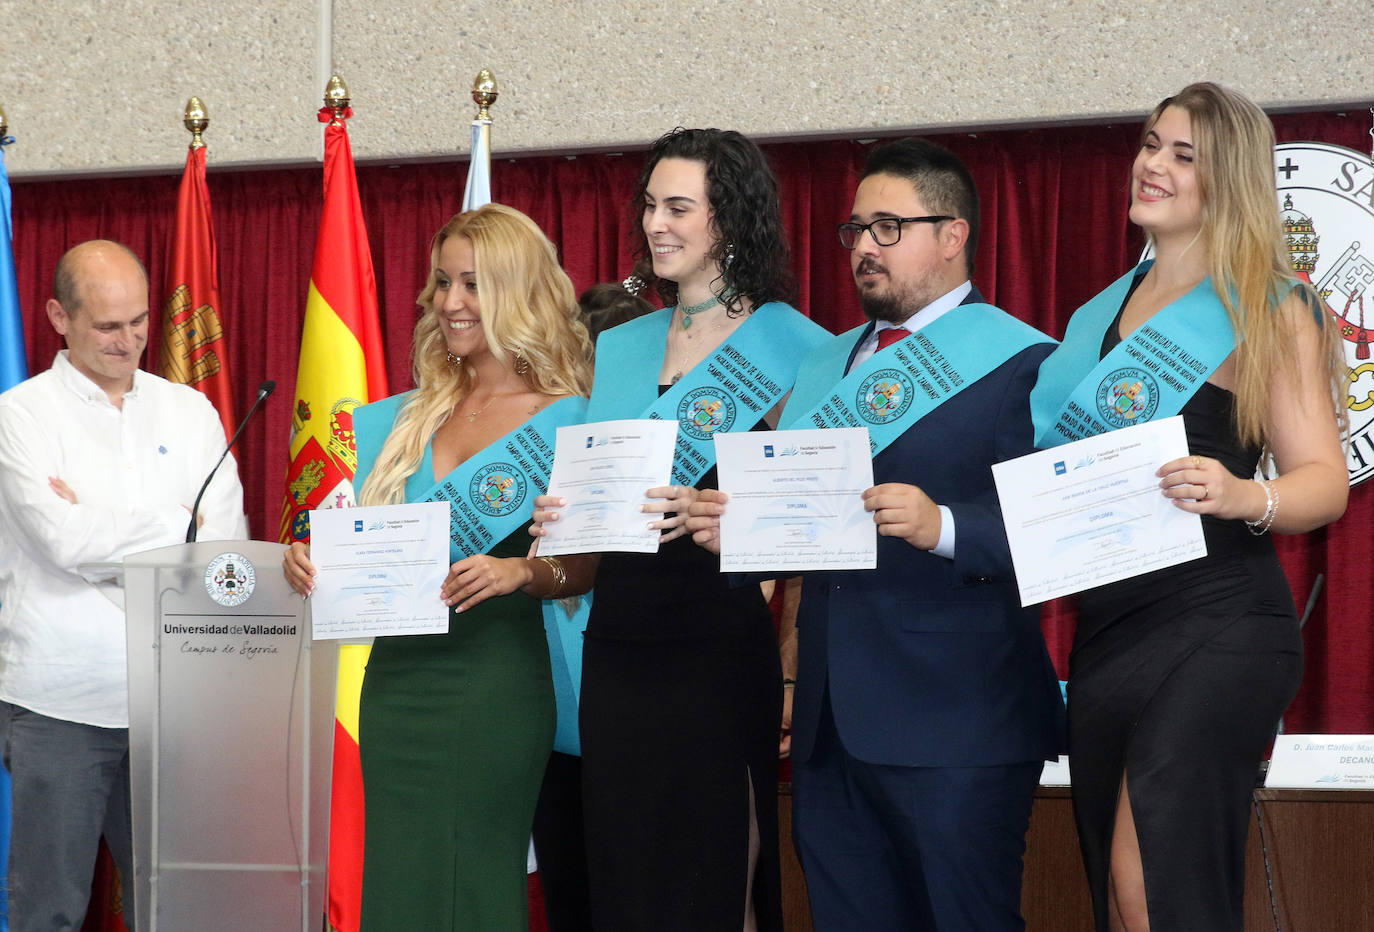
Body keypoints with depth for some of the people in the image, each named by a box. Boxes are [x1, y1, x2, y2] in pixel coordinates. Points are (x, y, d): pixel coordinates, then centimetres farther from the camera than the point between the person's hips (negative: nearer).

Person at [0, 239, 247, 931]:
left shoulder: (189, 412, 12)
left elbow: (227, 542, -1)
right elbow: (66, 542, -14)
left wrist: (98, 529, -8)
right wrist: (178, 525, -4)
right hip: (59, 699, -3)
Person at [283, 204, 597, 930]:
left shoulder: (566, 421, -3)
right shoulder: (409, 418, 14)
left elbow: (591, 565, -6)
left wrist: (522, 572, -23)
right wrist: (309, 559, -1)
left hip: (493, 675, -5)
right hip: (396, 675, 5)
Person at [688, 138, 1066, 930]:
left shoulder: (1020, 361, -4)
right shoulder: (827, 366, 20)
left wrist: (944, 527, -27)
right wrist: (735, 528, 1)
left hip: (955, 723, -7)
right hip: (832, 719, 7)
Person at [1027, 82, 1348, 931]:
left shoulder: (1268, 312, -2)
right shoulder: (1102, 314, 17)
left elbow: (1326, 480, -9)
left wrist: (1243, 498, -29)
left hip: (1215, 629, -7)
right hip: (1107, 629, 7)